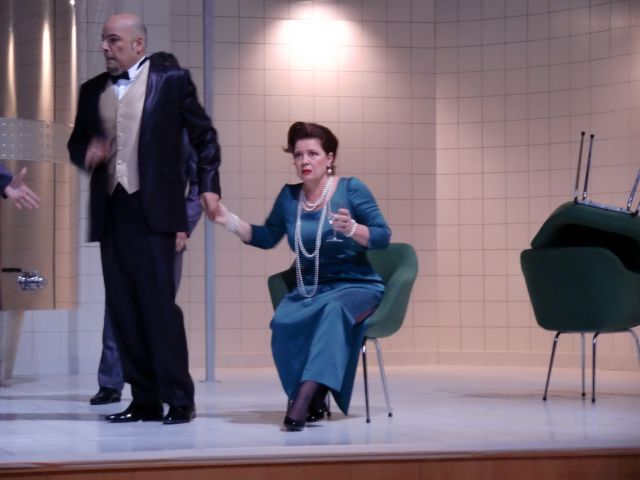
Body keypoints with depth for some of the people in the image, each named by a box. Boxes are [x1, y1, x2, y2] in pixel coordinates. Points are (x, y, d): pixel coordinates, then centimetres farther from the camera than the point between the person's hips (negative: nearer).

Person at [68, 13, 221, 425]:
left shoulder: (171, 78, 2)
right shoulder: (93, 90, 14)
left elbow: (204, 136, 6)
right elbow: (76, 143, 20)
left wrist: (208, 185, -3)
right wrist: (87, 151, -3)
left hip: (153, 208, -5)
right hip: (111, 210, 5)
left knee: (159, 302, -9)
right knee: (122, 308, 4)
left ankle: (179, 399, -3)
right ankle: (144, 400, 10)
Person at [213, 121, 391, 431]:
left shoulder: (351, 190, -2)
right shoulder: (289, 197, 9)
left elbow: (382, 237, -6)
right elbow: (266, 237, 22)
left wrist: (352, 229, -25)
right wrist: (228, 221, 9)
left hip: (356, 286, -3)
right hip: (308, 289, 3)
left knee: (333, 310, -39)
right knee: (283, 323, -31)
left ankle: (302, 400, -45)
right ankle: (313, 402, -19)